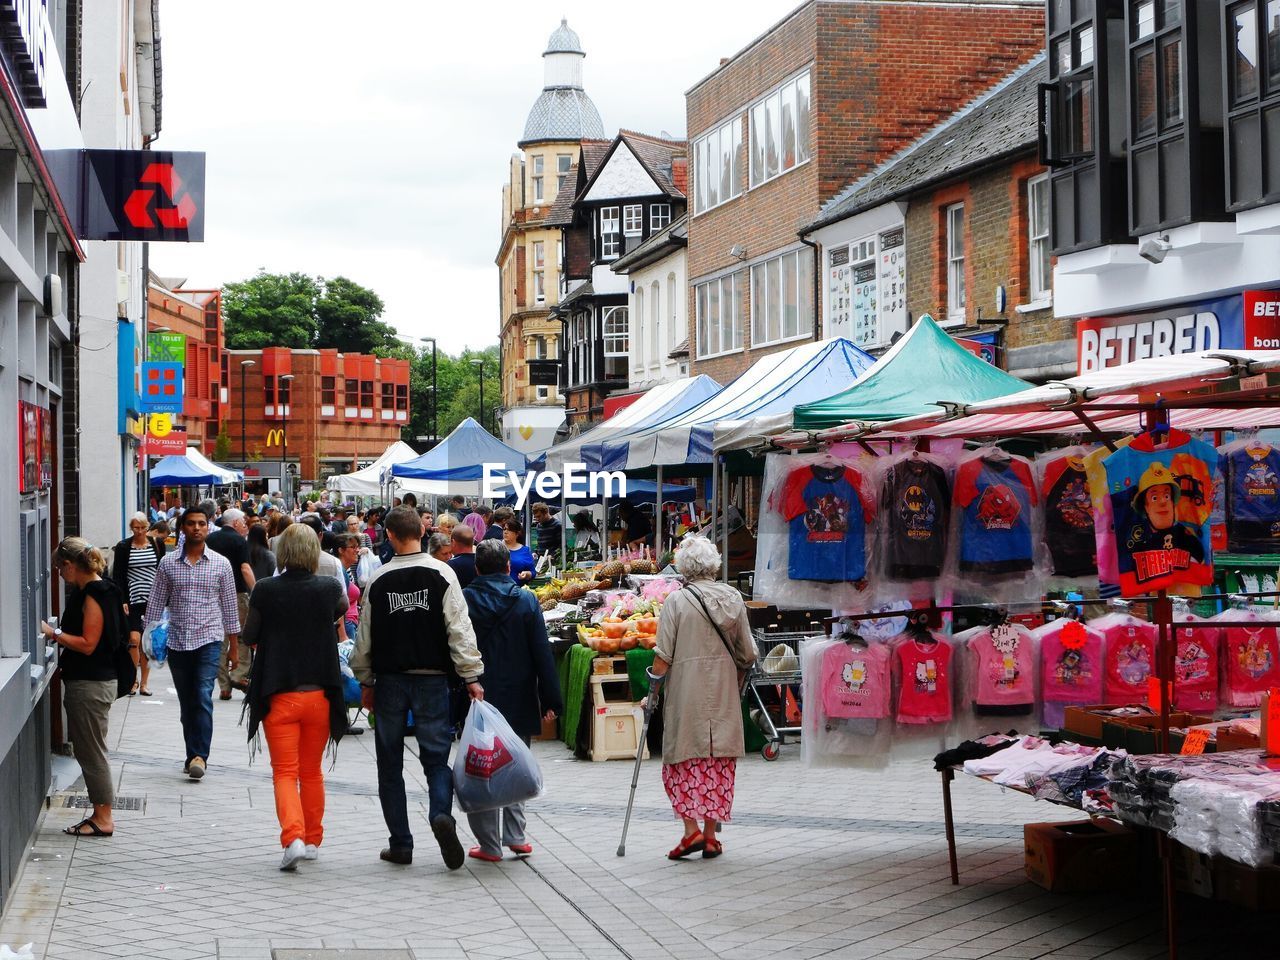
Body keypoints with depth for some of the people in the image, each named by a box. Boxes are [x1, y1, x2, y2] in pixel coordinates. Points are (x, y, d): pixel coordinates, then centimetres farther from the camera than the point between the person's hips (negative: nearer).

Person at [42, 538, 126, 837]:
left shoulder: (94, 595, -17)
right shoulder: (90, 591, 13)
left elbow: (88, 644, -20)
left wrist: (54, 633, -16)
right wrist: (58, 636, 10)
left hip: (91, 685, -10)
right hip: (86, 681, 10)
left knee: (91, 752, -3)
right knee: (89, 751, 14)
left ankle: (103, 819, 4)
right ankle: (100, 815, 20)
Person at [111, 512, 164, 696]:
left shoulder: (157, 544, 6)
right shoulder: (123, 547, 0)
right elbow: (117, 577, 0)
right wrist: (122, 601, -9)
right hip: (132, 600, -2)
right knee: (134, 639, -12)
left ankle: (144, 683, 11)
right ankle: (133, 680, 2)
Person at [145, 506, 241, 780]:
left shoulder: (220, 564, 3)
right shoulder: (168, 563, 5)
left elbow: (229, 606, 7)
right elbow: (156, 603, 8)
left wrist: (234, 646, 8)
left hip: (209, 639, -2)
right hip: (177, 642, 2)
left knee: (203, 698, -16)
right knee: (187, 704, 9)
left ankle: (199, 755, -16)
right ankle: (193, 755, 19)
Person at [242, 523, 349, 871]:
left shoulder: (265, 590, -9)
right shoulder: (328, 588, -5)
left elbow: (249, 637, 4)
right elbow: (343, 607, 19)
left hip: (279, 695, -2)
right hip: (319, 693, 2)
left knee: (285, 773, 1)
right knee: (312, 772, 17)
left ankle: (294, 836, -19)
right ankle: (312, 840, 24)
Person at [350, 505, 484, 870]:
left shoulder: (378, 580, 0)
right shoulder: (441, 574, -5)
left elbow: (365, 635, 6)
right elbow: (459, 628, -9)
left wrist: (366, 681, 17)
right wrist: (471, 676, -5)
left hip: (390, 679, 1)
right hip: (431, 679, -1)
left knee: (390, 764, 11)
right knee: (436, 757, 5)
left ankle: (400, 843, 11)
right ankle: (441, 813, -24)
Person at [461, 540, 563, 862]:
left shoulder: (463, 601, -5)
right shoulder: (526, 601, -3)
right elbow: (542, 653, -4)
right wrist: (550, 700, 1)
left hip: (476, 700, -1)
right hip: (517, 700, 1)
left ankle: (489, 844, 6)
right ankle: (514, 836, 12)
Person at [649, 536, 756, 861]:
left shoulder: (677, 601, -8)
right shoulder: (733, 598, 3)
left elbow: (662, 661, -10)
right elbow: (748, 655, 7)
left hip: (686, 694, -3)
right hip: (724, 696, 3)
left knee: (683, 760, 6)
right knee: (719, 761, 8)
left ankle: (692, 830, -4)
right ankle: (711, 835, 9)